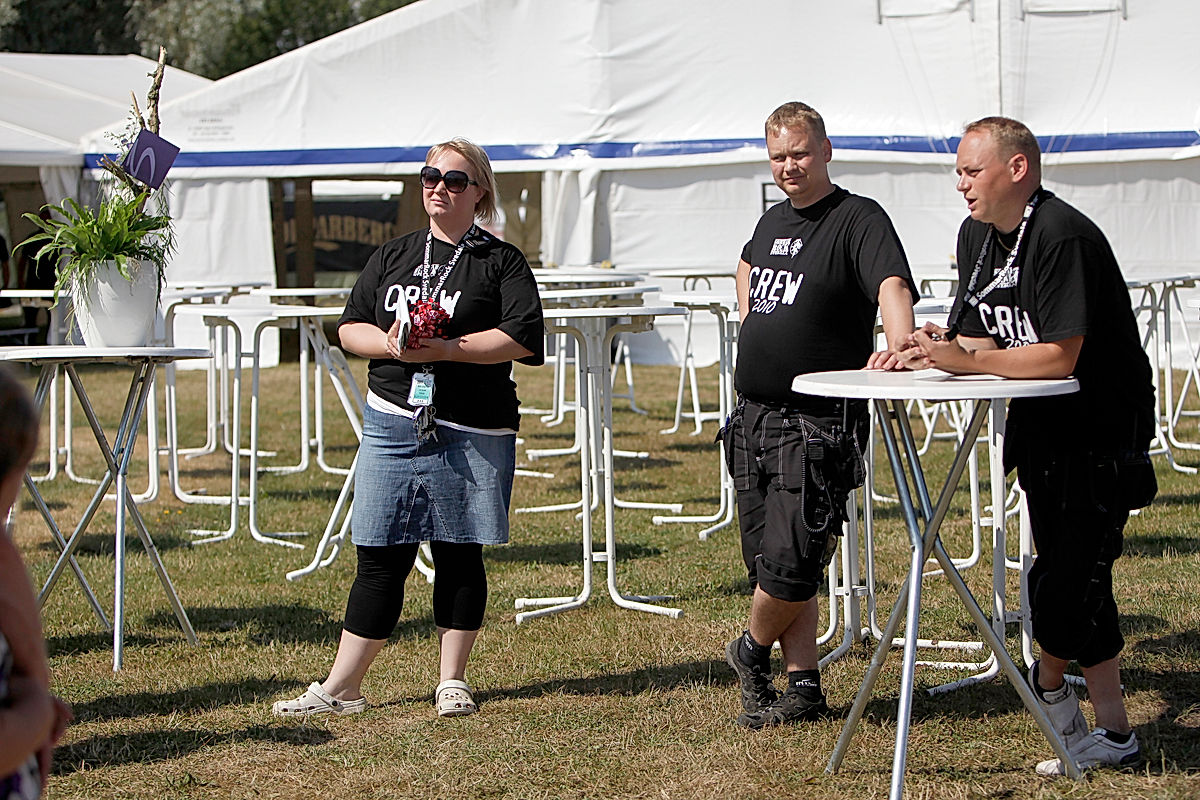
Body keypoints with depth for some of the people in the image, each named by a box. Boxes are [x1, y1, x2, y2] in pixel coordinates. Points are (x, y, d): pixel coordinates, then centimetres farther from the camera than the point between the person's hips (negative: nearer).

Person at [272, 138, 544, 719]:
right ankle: (341, 687, 6)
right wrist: (390, 344, -9)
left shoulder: (502, 262, 2)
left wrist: (444, 349, -17)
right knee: (379, 558, 2)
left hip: (472, 432, -3)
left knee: (459, 556, 5)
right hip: (392, 424, 3)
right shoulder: (392, 256, 16)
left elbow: (523, 338, -11)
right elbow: (350, 326, 13)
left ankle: (452, 680, 18)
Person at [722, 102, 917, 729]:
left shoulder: (859, 219, -9)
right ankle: (803, 685, 17)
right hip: (754, 417, 7)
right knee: (769, 560, 8)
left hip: (818, 423, -7)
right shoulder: (771, 222, 14)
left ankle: (753, 651, 16)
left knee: (790, 563, -11)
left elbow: (892, 283, -27)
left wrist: (898, 343, -47)